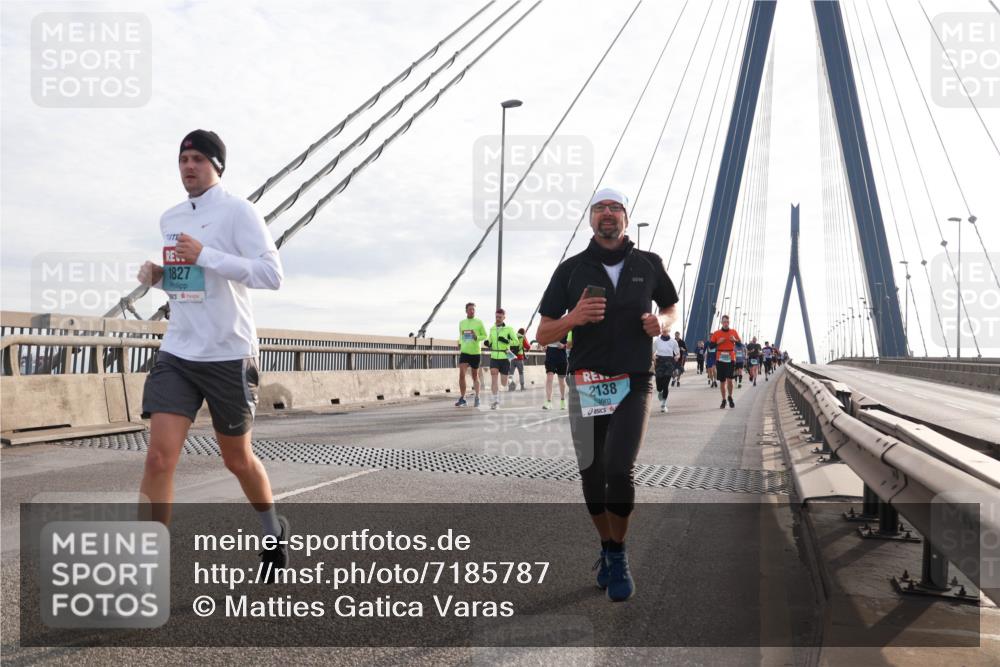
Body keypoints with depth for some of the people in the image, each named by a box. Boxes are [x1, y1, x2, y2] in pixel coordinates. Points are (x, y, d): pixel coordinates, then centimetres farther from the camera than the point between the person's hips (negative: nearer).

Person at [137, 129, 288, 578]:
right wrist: (157, 276, 3)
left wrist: (206, 254, -23)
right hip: (177, 354, 5)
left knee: (237, 459, 11)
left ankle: (273, 529, 39)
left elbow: (272, 274, -17)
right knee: (159, 456, -10)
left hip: (228, 355, -4)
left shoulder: (237, 211, -8)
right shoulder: (169, 219, 12)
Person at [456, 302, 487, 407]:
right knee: (461, 374, -12)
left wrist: (477, 338, -15)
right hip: (464, 352, 2)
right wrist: (460, 344, 10)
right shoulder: (461, 323, 9)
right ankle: (462, 398, -5)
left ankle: (477, 398, 20)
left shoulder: (479, 322, -1)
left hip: (476, 352, -2)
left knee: (475, 376, 7)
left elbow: (485, 336, 2)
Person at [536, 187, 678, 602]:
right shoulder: (571, 269, 3)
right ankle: (607, 548, 32)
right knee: (592, 476, 7)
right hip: (586, 385, 1)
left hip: (634, 384, -1)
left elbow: (671, 305, 23)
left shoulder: (649, 264, 6)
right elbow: (544, 335, 3)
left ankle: (618, 556, 6)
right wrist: (574, 317, -17)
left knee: (619, 470, -17)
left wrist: (662, 322, -1)